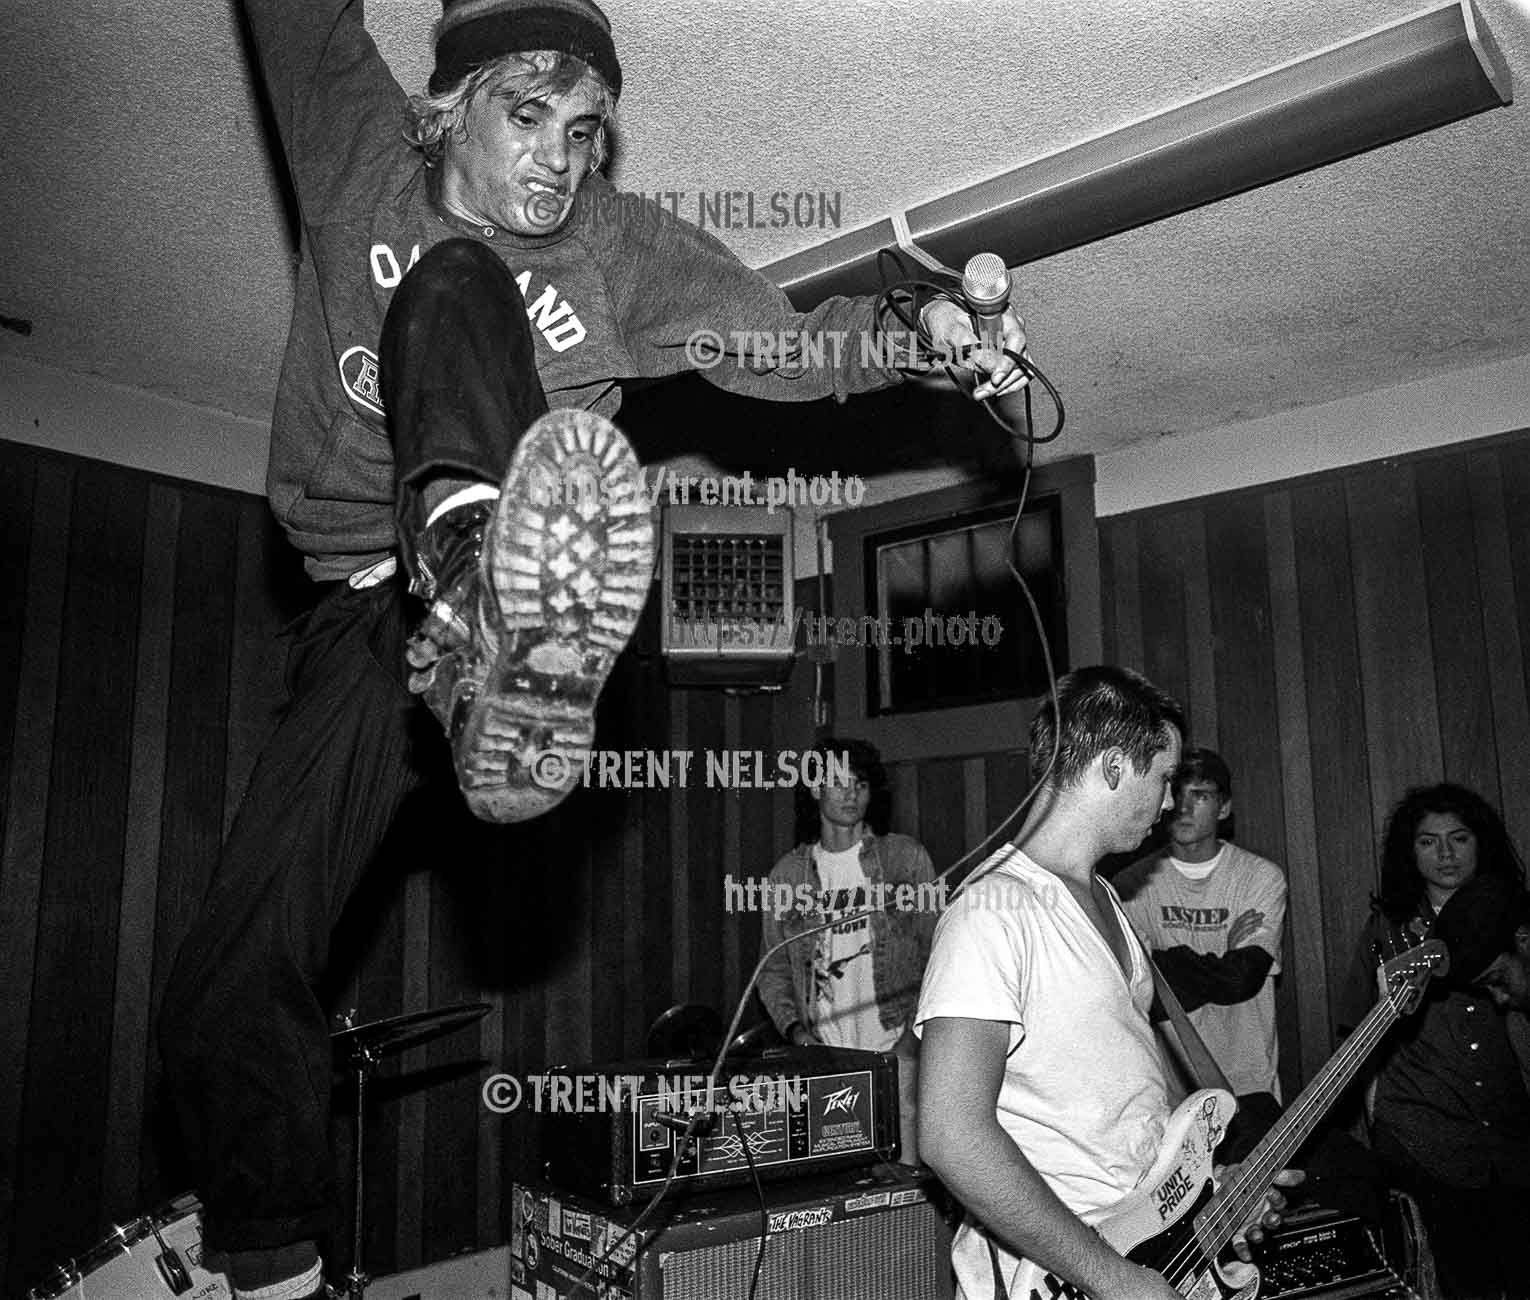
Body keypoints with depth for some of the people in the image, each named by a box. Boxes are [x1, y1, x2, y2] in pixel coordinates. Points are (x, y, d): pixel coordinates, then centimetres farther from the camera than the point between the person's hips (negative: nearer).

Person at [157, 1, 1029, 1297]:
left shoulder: (623, 248, 2)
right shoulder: (360, 150, 4)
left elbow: (792, 347, 1)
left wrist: (918, 325, -13)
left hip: (522, 565, -1)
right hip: (373, 614, 2)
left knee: (451, 287, -24)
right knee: (230, 986, -9)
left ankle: (495, 635, -50)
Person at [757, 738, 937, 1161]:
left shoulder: (905, 857, 4)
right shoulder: (787, 873, 8)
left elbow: (936, 951, 3)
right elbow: (774, 970, 13)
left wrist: (917, 1034, -7)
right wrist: (794, 1028, -2)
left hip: (895, 1050, -1)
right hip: (822, 1057, 1)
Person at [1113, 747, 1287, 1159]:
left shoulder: (1262, 877, -2)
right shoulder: (1133, 884, -1)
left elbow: (1243, 979, -14)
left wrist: (1162, 961, -9)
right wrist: (1219, 961, -11)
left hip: (1247, 1084, 0)